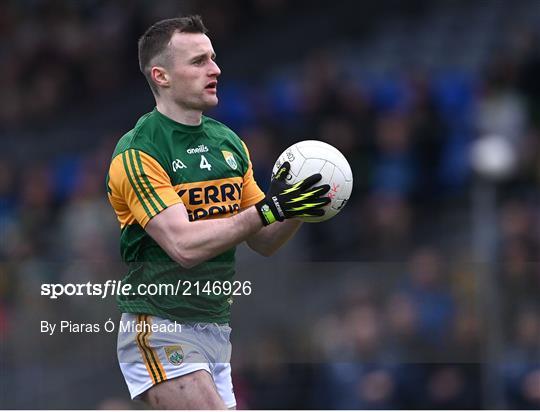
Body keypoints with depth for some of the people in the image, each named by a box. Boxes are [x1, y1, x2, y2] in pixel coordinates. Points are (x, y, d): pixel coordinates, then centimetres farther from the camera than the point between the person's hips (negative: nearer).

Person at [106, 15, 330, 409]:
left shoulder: (229, 142, 12)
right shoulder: (137, 152, -12)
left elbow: (263, 242, 14)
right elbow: (185, 245, -22)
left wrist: (299, 209, -6)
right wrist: (267, 210, -26)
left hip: (217, 329, 8)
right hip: (161, 329, -8)